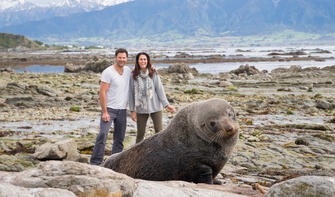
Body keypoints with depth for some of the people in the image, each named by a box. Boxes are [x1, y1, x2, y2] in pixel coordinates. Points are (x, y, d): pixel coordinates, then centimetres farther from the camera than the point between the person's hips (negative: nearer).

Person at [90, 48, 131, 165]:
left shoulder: (128, 71, 6)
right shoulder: (108, 72, -11)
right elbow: (102, 92, -14)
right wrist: (104, 112, -18)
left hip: (122, 110, 6)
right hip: (109, 109, -6)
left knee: (119, 139, 8)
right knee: (102, 135, -14)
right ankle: (95, 162, -11)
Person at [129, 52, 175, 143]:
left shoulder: (153, 74, -2)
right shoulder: (134, 75, -2)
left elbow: (160, 89, -2)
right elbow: (131, 93, 1)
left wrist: (166, 105, -8)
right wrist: (132, 111, 0)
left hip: (155, 107, 0)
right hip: (141, 109, 0)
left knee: (159, 131, 1)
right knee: (140, 134, 6)